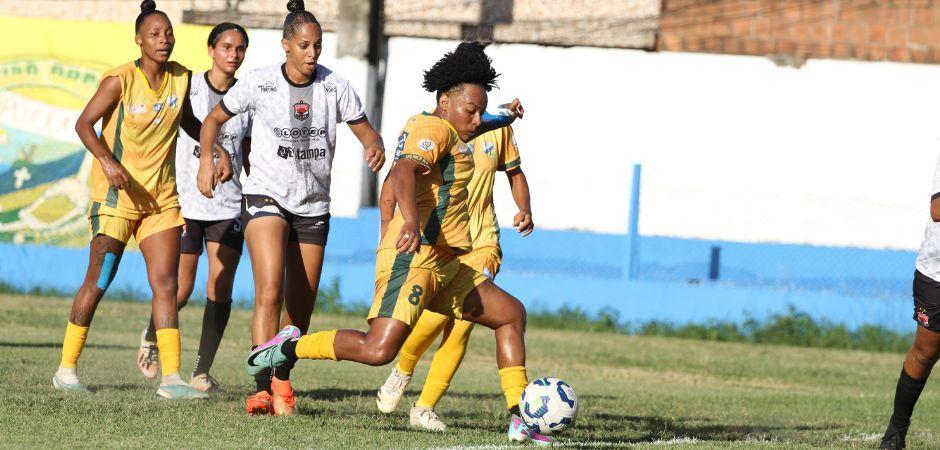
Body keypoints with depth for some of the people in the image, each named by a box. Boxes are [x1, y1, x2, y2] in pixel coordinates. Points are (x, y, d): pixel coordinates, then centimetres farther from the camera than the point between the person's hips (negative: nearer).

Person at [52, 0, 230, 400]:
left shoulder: (180, 78, 4)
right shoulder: (120, 80, -13)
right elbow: (84, 123, -14)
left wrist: (218, 152, 9)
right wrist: (107, 160, -28)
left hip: (161, 196, 5)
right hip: (117, 193, -5)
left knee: (166, 283, -4)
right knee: (98, 281, -1)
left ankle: (171, 378, -7)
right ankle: (66, 369, 10)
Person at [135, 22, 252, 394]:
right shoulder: (188, 89, -5)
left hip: (228, 205, 3)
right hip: (186, 202, -3)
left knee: (221, 287, -7)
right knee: (180, 291, -2)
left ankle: (202, 371, 0)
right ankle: (152, 336, 30)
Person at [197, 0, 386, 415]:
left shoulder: (334, 86, -3)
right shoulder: (259, 83, -7)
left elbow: (365, 131, 3)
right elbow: (215, 119, 5)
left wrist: (375, 147, -21)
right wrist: (207, 156, -13)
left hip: (313, 206, 3)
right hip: (265, 195, -3)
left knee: (301, 307, 8)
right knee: (270, 291, -22)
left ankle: (282, 382, 30)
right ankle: (262, 389, -26)